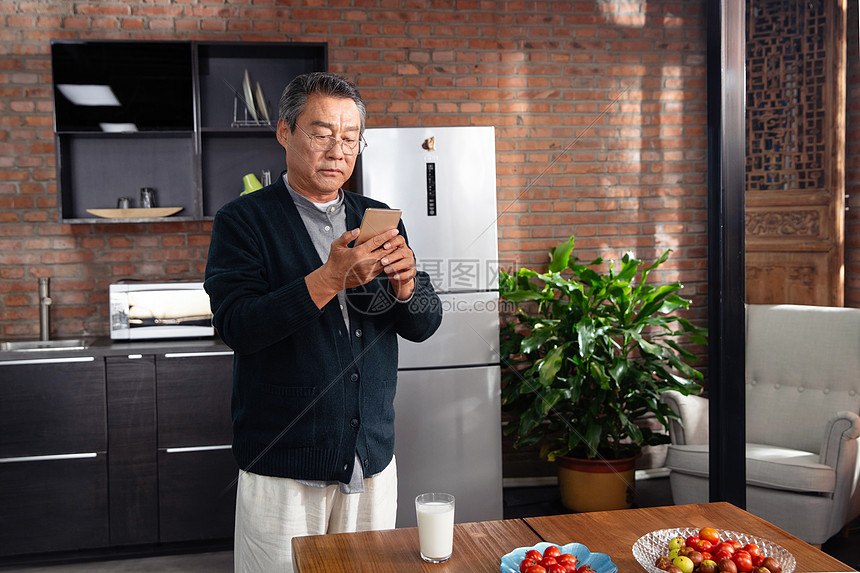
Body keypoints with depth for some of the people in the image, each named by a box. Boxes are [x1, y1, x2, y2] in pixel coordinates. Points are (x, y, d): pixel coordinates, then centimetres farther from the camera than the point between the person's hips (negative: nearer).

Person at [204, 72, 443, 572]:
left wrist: (404, 283, -16)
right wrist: (328, 279, -28)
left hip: (374, 461, 4)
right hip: (283, 467, -4)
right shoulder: (243, 221, -5)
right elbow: (236, 325, -18)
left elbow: (424, 325, 6)